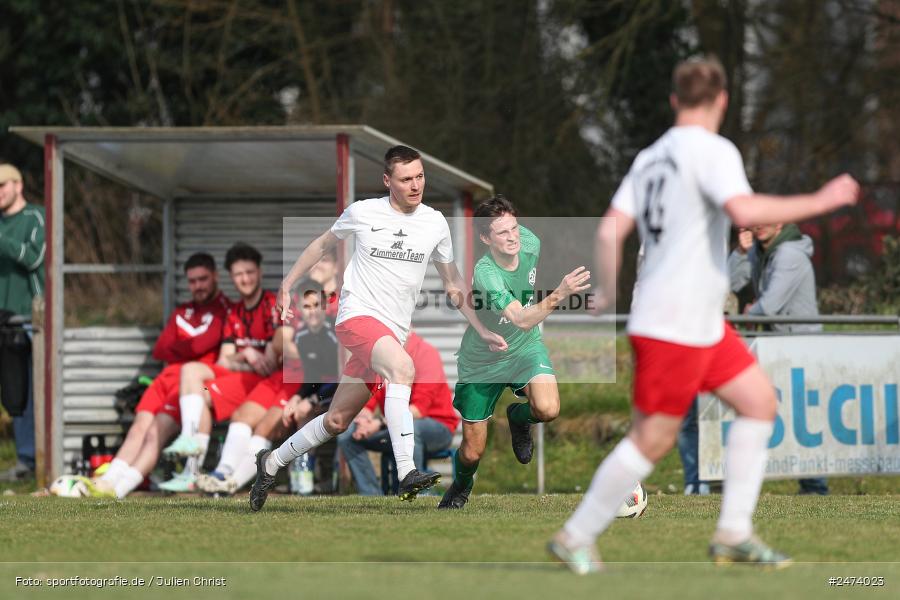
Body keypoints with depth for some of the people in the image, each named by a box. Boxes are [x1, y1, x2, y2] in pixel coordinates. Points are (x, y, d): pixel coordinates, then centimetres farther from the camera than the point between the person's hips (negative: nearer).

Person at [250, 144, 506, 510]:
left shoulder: (435, 224, 5)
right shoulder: (362, 213, -3)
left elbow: (453, 283, 18)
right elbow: (324, 244, 16)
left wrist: (483, 331, 13)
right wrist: (287, 285, 16)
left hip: (393, 333, 5)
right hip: (357, 315, -5)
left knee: (337, 421, 6)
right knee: (403, 367, -35)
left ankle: (272, 463, 28)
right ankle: (406, 474, -43)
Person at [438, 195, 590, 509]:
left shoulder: (530, 243, -17)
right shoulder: (486, 274, -35)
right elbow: (521, 319, -47)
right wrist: (560, 293, -59)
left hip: (525, 348, 3)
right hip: (481, 362, -3)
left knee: (547, 409, -28)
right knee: (472, 453, 6)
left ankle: (519, 417, 10)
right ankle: (461, 486, 45)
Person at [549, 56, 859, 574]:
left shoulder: (650, 158, 11)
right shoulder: (713, 151, -13)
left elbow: (611, 230, 7)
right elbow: (744, 211, -29)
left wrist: (609, 290, 20)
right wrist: (819, 202, -21)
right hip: (673, 327, -10)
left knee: (760, 401, 10)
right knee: (653, 440, -5)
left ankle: (734, 535, 9)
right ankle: (576, 538, 5)